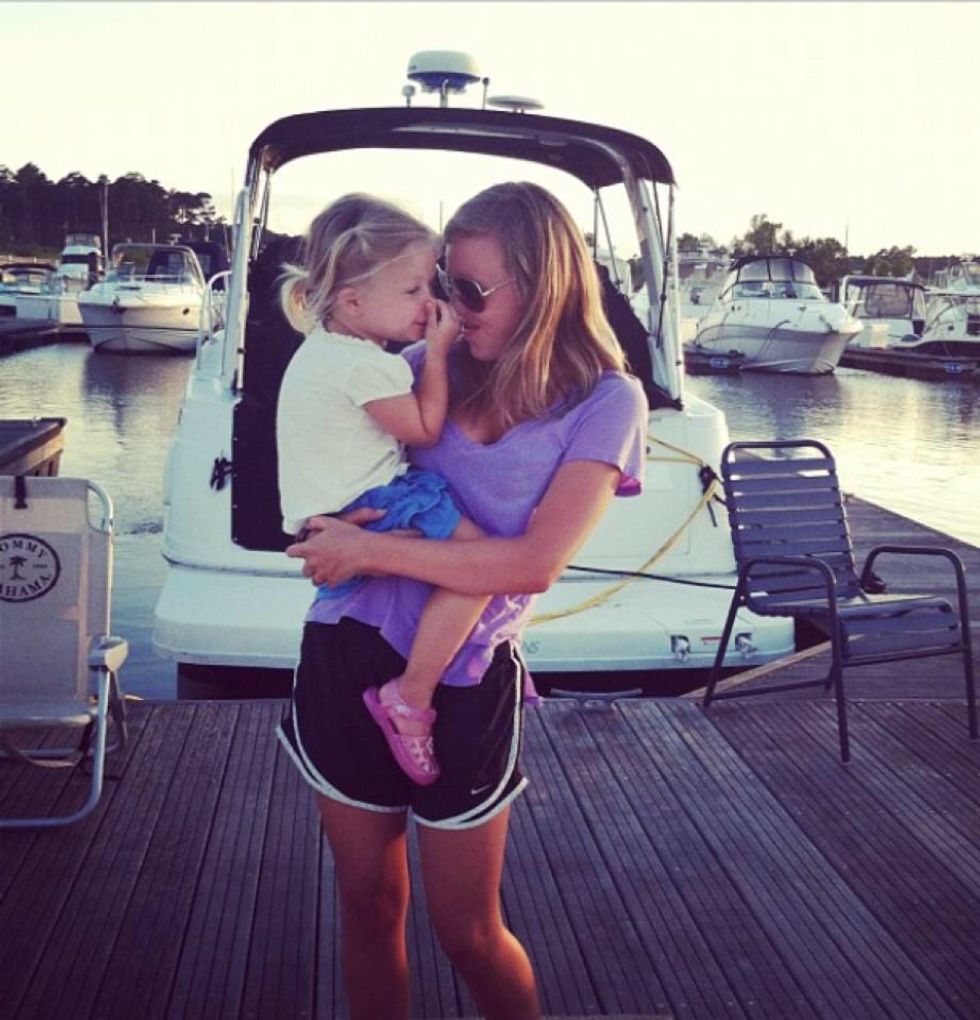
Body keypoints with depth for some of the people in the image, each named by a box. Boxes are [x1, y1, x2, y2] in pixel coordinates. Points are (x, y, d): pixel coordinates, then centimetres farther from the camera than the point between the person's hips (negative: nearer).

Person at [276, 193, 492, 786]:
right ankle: (411, 698, -20)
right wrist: (437, 351, -7)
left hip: (328, 517, 11)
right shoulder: (366, 366, -21)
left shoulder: (326, 348, 13)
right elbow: (425, 429, -11)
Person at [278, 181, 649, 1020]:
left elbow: (535, 563, -18)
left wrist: (371, 552, -19)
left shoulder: (605, 401, -8)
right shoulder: (431, 363, 3)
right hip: (346, 653, 4)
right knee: (368, 904, 16)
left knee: (468, 929, 10)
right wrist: (328, 525, -9)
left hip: (462, 683, -3)